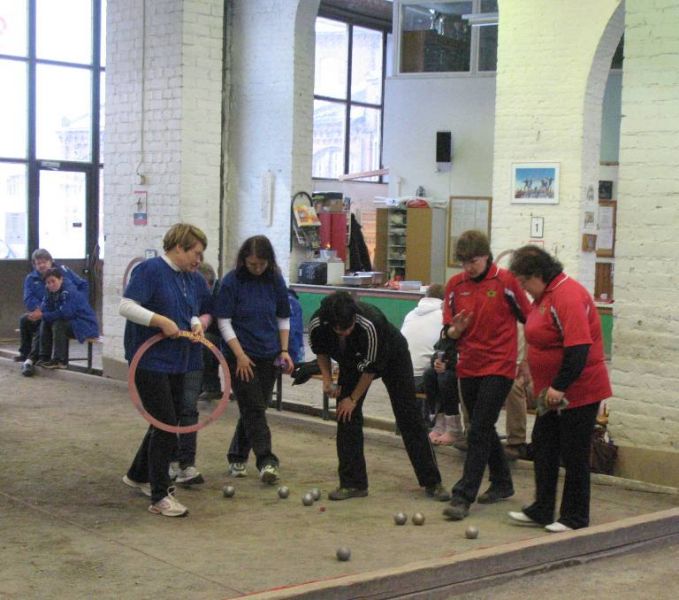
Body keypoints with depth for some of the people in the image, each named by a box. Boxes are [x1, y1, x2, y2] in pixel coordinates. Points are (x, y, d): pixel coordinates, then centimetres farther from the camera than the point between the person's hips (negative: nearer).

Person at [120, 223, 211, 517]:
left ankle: (138, 475, 38)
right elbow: (126, 306, -19)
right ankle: (160, 496, -1)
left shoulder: (193, 279, 11)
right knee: (165, 425, -9)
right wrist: (161, 321, -26)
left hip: (178, 361, 8)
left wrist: (196, 324, -1)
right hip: (151, 360, -8)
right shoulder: (150, 269, -12)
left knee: (168, 423, 18)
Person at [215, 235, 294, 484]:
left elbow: (283, 318, 11)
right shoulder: (232, 282, -10)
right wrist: (240, 355, -14)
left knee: (254, 409, 10)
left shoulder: (276, 281, 1)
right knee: (253, 409, -8)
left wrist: (284, 350, 2)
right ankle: (267, 461, -10)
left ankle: (237, 457, 24)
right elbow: (224, 321, -9)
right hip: (241, 356, -4)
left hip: (269, 356, 4)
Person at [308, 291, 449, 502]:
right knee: (346, 416, -7)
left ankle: (432, 482, 4)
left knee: (409, 417, -3)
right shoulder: (317, 325, -30)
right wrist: (327, 379, -15)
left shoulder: (370, 324, -42)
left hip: (392, 356, -4)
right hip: (352, 362, 4)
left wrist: (354, 399, -17)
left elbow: (372, 367, -27)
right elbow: (321, 350, -3)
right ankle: (352, 483, 2)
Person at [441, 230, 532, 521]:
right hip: (468, 367, 6)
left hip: (499, 367, -5)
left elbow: (530, 319, 0)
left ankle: (463, 497, -9)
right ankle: (502, 483, 34)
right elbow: (449, 330, 8)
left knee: (478, 432, -10)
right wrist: (455, 330, -15)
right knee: (483, 429, 16)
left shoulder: (506, 281, -9)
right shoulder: (455, 284, 3)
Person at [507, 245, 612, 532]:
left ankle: (574, 518, 14)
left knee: (574, 455, 2)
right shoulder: (545, 295, 10)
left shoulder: (568, 296, -22)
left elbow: (578, 347, -28)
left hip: (578, 392, -10)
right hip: (553, 392, 10)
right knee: (543, 447, 13)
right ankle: (542, 509, 23)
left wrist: (559, 387, -26)